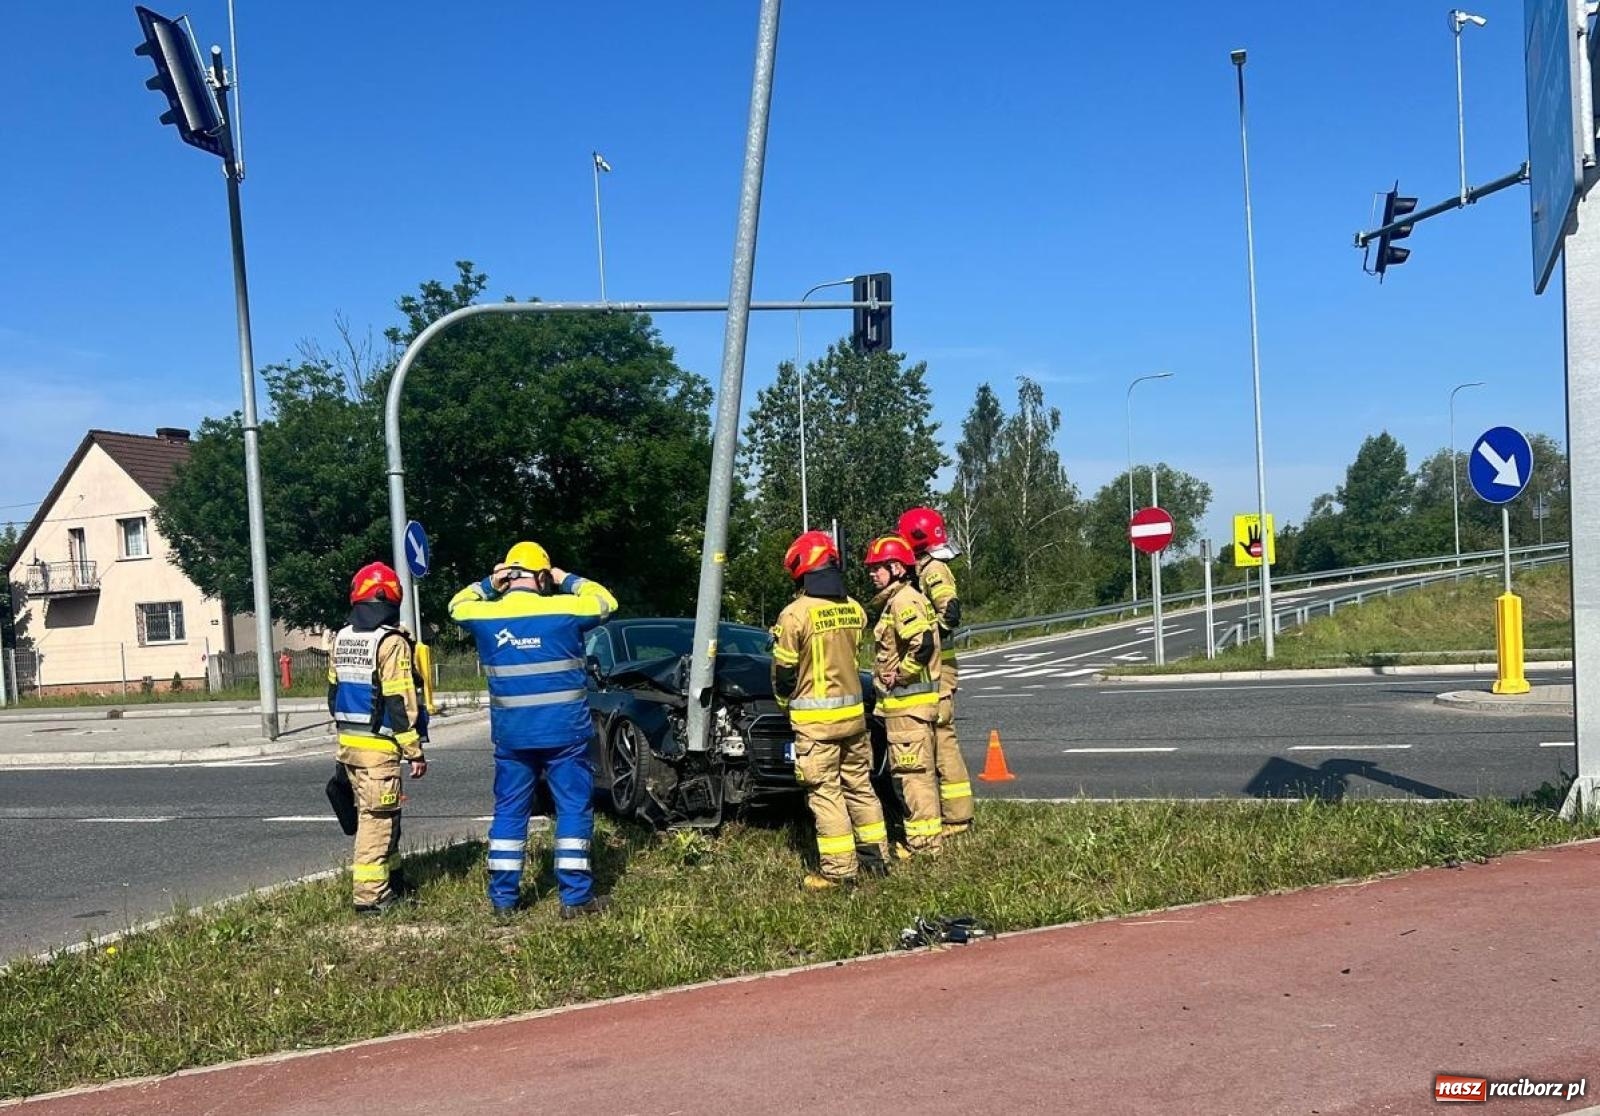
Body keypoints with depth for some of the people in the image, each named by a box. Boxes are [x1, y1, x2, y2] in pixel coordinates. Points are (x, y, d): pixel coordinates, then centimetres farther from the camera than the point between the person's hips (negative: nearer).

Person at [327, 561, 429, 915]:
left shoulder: (341, 639, 9)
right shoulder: (392, 642, -15)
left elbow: (333, 693, 17)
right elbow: (400, 702, -17)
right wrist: (415, 750, -11)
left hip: (349, 743, 8)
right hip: (379, 746, -8)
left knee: (374, 813, 18)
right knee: (376, 818, -2)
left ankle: (391, 878, 29)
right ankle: (369, 895, -1)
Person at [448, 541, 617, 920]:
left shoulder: (485, 615, -2)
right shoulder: (563, 609, -9)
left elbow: (458, 606, 21)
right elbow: (605, 601, 9)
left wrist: (489, 585, 18)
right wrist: (567, 581, 16)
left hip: (511, 734, 3)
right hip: (563, 731, -3)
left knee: (509, 811, 12)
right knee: (574, 809, 5)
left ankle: (503, 897, 15)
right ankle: (575, 897, 6)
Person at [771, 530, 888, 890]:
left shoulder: (796, 613, -14)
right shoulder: (854, 609, 3)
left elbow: (783, 669, -6)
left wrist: (785, 702, 13)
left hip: (815, 718, -6)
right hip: (854, 711, 6)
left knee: (825, 792, -1)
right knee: (859, 784, 17)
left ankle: (839, 869, 0)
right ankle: (876, 854, 25)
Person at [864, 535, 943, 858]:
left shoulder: (904, 601, -16)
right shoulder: (900, 599, 17)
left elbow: (923, 644, -29)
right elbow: (922, 643, 22)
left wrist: (899, 674, -18)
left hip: (907, 702, -11)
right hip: (909, 701, 11)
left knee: (912, 771, -5)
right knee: (917, 770, 16)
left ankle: (923, 843, 1)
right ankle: (926, 836, 25)